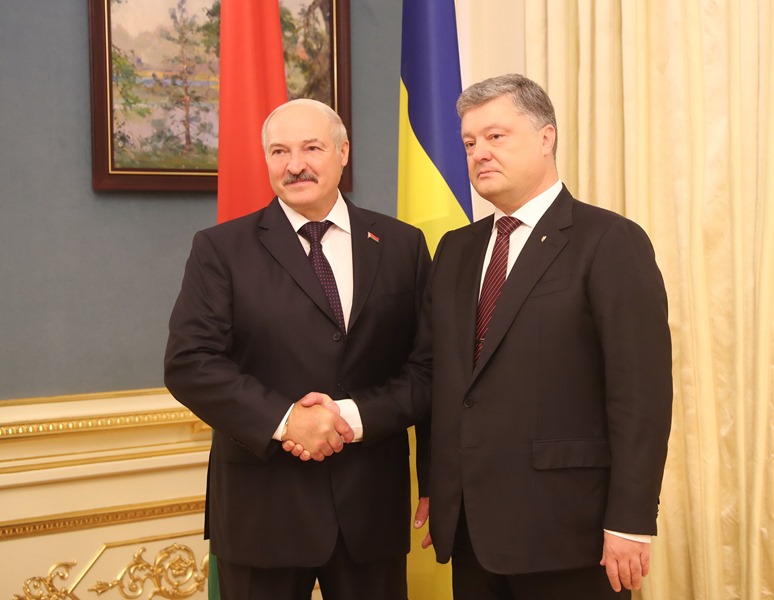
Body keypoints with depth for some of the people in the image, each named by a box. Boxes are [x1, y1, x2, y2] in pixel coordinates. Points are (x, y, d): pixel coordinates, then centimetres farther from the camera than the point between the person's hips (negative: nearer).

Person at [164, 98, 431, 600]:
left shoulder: (402, 245, 5)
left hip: (371, 499, 2)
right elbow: (189, 363, -8)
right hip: (262, 503, -1)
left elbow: (429, 365, 1)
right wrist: (285, 421, -18)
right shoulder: (221, 248, 0)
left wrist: (356, 416, -14)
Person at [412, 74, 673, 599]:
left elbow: (640, 391, -13)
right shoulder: (456, 250, 12)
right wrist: (435, 490, 9)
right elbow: (441, 379, 12)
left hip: (564, 524, -5)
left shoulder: (611, 242, -8)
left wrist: (630, 522, -15)